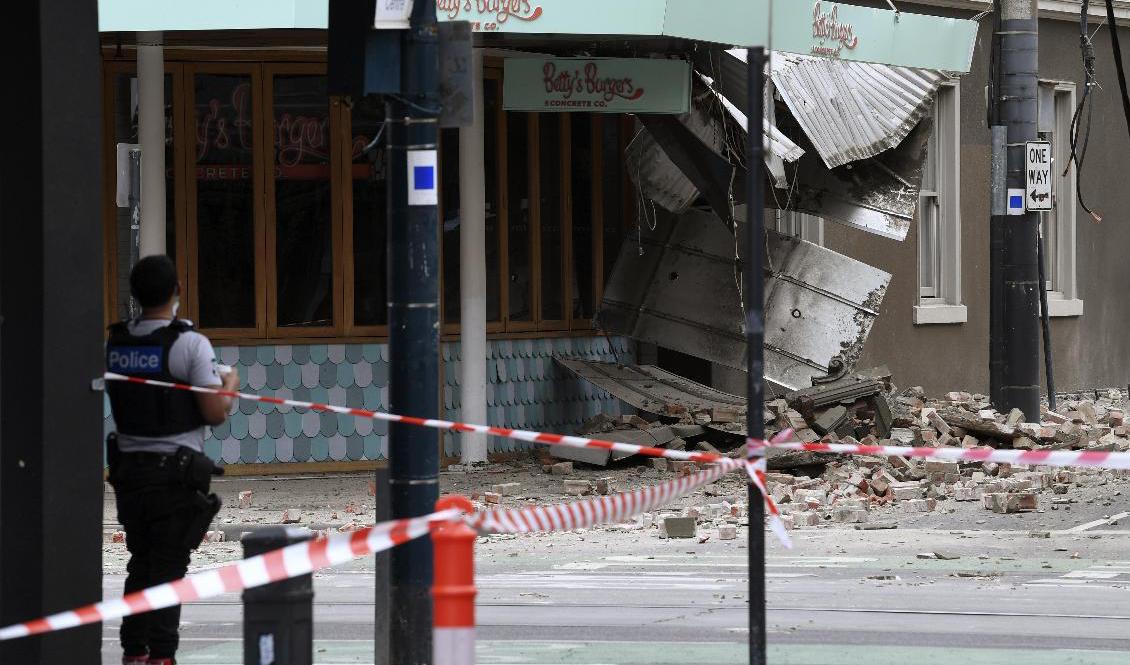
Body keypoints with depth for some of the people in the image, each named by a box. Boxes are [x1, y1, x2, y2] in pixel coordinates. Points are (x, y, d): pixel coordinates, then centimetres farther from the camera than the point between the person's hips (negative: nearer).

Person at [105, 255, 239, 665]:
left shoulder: (114, 344, 3)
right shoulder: (190, 344, -14)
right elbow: (215, 414, -14)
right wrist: (230, 386, 7)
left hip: (128, 464, 5)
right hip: (176, 472, -5)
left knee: (140, 562, 15)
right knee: (169, 566, 0)